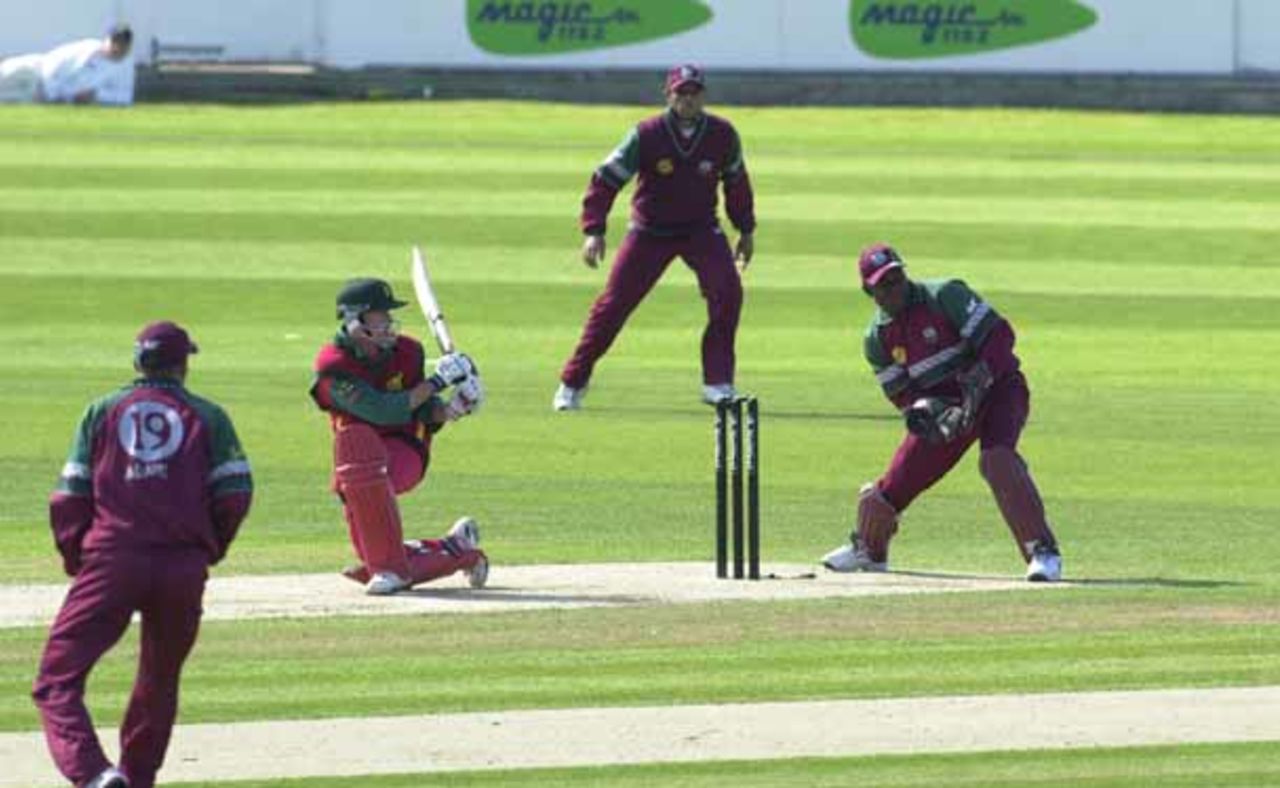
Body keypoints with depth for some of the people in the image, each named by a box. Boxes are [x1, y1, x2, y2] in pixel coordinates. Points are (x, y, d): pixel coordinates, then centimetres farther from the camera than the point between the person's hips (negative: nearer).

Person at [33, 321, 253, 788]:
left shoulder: (103, 411, 12)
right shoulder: (208, 416, 11)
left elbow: (70, 498, 6)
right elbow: (235, 495, 2)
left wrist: (75, 560, 15)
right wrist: (210, 550, 17)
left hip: (111, 560, -2)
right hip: (184, 566, 2)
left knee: (57, 679, -6)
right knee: (159, 682, 21)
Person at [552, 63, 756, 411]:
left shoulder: (722, 135, -10)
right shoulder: (646, 135, -18)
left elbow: (736, 182, 7)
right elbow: (606, 178, -17)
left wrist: (746, 230, 14)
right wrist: (594, 231, -26)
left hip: (701, 229, 1)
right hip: (650, 231, -1)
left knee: (727, 290, -20)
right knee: (614, 304, -4)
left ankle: (718, 382, -9)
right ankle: (572, 384, 10)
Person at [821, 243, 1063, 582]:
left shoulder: (944, 295, -17)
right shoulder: (877, 338, 0)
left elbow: (999, 334, -21)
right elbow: (902, 393, -2)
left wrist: (980, 381, -33)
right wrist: (926, 411, -25)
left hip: (997, 389, -5)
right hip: (943, 405, 5)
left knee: (998, 458, -34)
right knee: (895, 482, 3)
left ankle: (1042, 551, -34)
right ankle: (868, 548, 35)